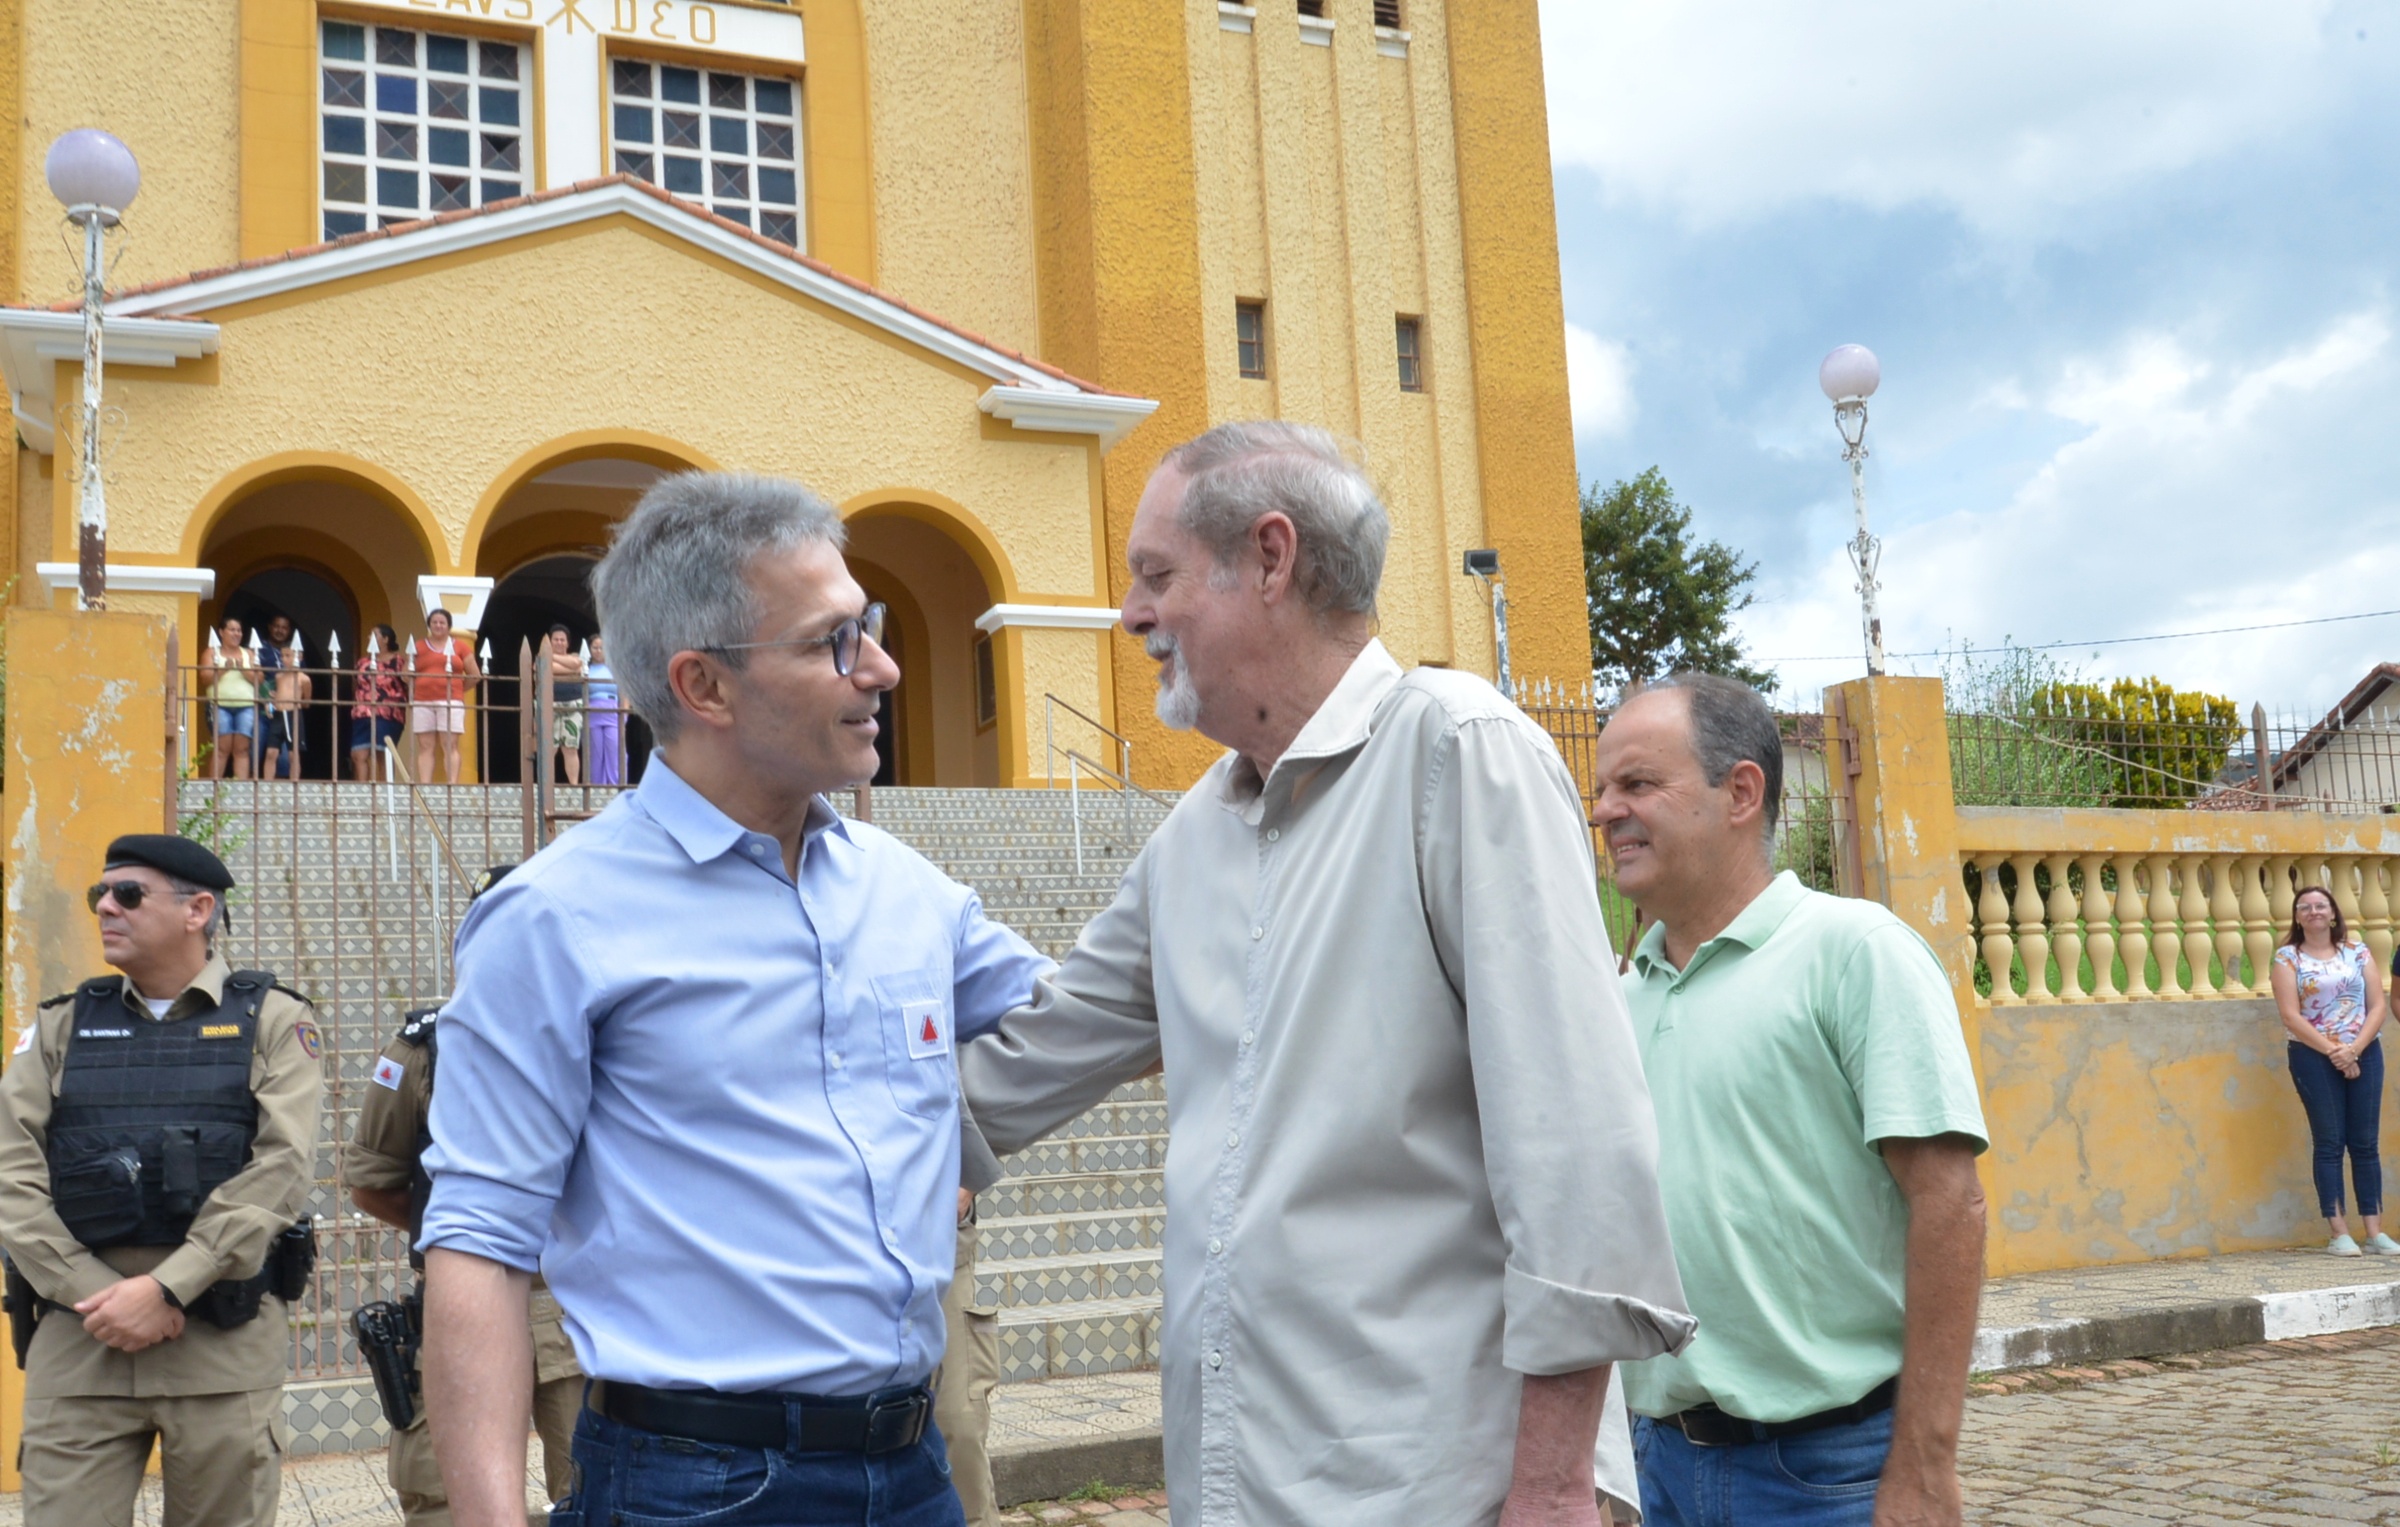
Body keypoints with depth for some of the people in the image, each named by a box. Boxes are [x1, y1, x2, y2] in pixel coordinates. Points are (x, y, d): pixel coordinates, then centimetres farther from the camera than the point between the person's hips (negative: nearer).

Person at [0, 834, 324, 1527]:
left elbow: (282, 1169, -7)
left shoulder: (273, 1021, 5)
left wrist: (166, 1287, -15)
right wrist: (95, 1292, -10)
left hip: (227, 1339, -2)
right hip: (78, 1338, 2)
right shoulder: (62, 1026, 13)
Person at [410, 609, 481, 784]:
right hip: (422, 702, 2)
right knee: (425, 747, -1)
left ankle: (452, 784, -13)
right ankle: (424, 785, -4)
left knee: (450, 746, -8)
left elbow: (476, 675, 11)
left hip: (450, 702, -2)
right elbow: (407, 675, 18)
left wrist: (458, 689, 7)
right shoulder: (418, 646, 15)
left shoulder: (459, 646, 11)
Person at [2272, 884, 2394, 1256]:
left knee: (2366, 1142, 3)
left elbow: (2378, 1005, 2)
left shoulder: (2357, 951, 8)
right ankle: (2339, 1233, 1)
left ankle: (2375, 1232, 5)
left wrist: (2355, 1048, -11)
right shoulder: (2287, 957, 1)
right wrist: (2332, 1051, -13)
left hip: (2363, 1053, 2)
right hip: (2314, 1056, -2)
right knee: (2329, 1142, -1)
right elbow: (2290, 1015, -7)